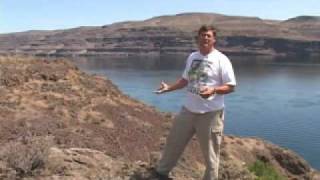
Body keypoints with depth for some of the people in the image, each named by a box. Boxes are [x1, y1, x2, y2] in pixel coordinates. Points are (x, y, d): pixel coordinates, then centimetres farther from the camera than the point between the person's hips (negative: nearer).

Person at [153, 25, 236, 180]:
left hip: (210, 113, -6)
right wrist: (169, 87, 7)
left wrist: (213, 90, -28)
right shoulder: (192, 57, 9)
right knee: (174, 141, 19)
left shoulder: (221, 59, -11)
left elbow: (231, 86, -11)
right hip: (188, 109, 6)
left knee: (210, 151, 6)